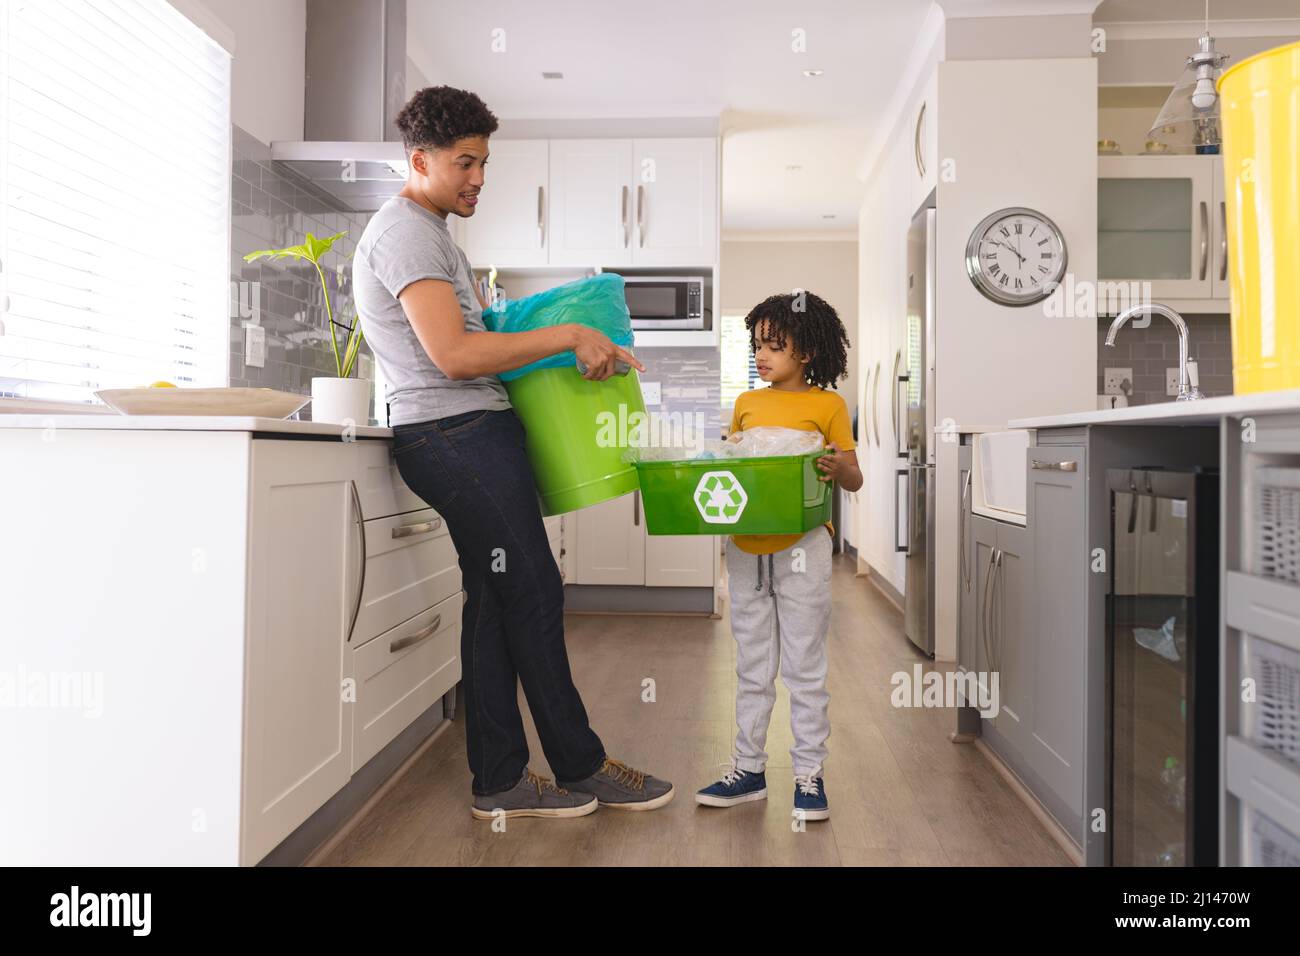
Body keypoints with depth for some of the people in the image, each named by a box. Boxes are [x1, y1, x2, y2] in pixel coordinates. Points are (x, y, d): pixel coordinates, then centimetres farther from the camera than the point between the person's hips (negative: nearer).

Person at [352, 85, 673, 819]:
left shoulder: (432, 233, 25)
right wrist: (568, 337, -18)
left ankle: (501, 780, 14)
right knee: (535, 595, -6)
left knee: (497, 600, 8)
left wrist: (565, 343, 19)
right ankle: (581, 767, 7)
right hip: (458, 434, -10)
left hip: (473, 433, 10)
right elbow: (453, 355, -20)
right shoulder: (405, 232, -9)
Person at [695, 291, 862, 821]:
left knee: (804, 667, 4)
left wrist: (837, 467, -21)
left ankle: (809, 773, 17)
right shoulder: (747, 403, 11)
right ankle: (749, 768, 24)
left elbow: (854, 479, 0)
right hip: (745, 547, 5)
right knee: (752, 666, 13)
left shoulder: (827, 405, -1)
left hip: (801, 546, -4)